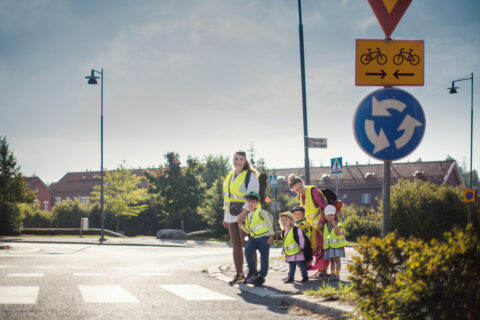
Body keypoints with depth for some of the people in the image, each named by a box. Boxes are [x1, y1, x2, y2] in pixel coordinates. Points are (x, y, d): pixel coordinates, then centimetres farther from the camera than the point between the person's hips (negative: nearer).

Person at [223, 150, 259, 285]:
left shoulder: (250, 176, -7)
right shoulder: (229, 177, 16)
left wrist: (243, 214, -24)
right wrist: (225, 216, 17)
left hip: (245, 215, -7)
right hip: (232, 216, 7)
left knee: (247, 244, -8)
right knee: (236, 245, 6)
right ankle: (239, 274, 11)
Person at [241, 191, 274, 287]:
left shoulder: (261, 212, -7)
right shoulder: (248, 216, 13)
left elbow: (269, 223, -6)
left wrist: (271, 237, -10)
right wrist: (242, 225, 0)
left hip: (264, 237, -5)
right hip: (253, 238, 5)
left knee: (264, 258, -1)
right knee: (247, 251, -19)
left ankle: (261, 277, 11)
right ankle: (252, 271, -4)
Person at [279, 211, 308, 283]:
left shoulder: (296, 229, -10)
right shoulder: (284, 232, 12)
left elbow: (301, 238, -10)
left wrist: (301, 247, -14)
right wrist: (284, 249, 17)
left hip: (297, 251, -7)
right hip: (289, 253, 7)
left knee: (301, 264, -3)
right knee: (291, 266, 12)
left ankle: (305, 276, 5)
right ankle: (290, 277, 17)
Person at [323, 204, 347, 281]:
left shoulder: (338, 224, -7)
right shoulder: (325, 225, 8)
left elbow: (337, 233, -22)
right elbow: (323, 235, 16)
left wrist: (334, 225, -25)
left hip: (337, 245, -5)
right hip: (329, 246, 5)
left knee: (337, 260, -5)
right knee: (332, 260, 8)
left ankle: (337, 275, -4)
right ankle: (332, 274, 11)